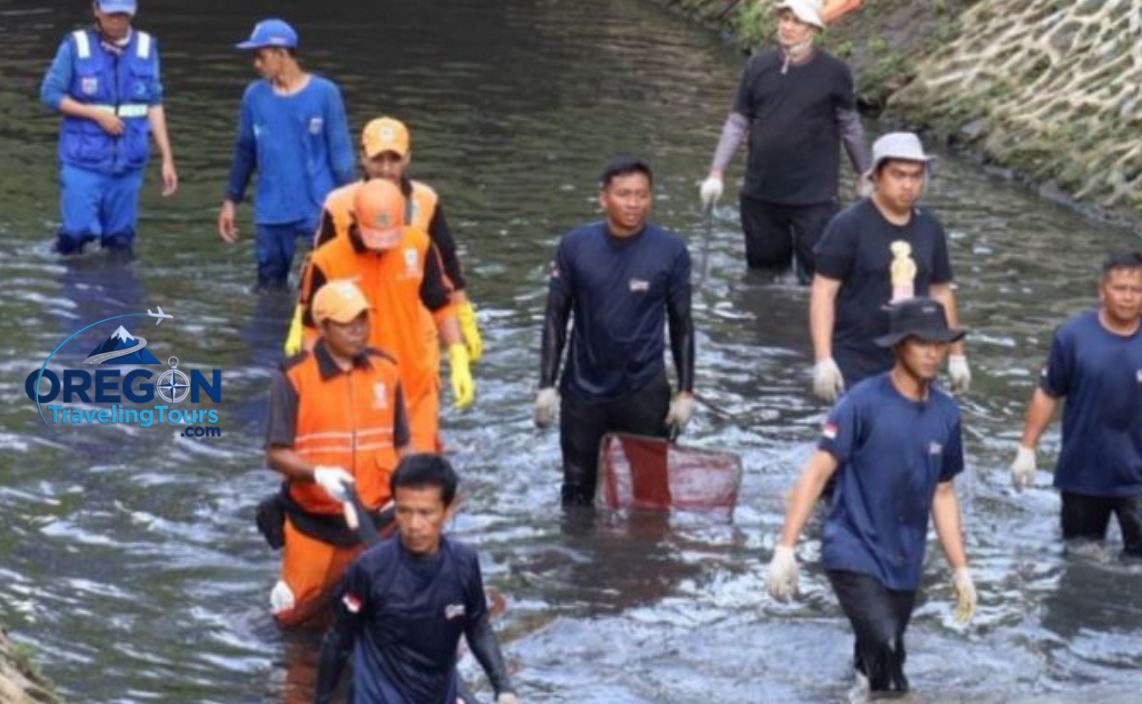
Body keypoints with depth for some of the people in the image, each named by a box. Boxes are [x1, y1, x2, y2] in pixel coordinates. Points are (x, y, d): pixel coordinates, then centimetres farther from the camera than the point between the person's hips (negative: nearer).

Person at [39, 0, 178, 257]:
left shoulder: (146, 48, 3)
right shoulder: (76, 46, -4)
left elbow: (154, 106, 7)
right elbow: (50, 94, -2)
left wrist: (167, 159, 4)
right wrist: (97, 114, -12)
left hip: (128, 161, 2)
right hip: (84, 159, -2)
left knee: (120, 238, 5)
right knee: (79, 230, -7)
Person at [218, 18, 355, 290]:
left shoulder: (324, 93, -7)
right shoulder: (254, 95, 3)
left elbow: (341, 151, -4)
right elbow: (245, 151, 13)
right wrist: (231, 201, 13)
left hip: (319, 209, -4)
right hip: (271, 212, 4)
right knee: (269, 287, 12)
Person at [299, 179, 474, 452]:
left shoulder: (419, 247, -5)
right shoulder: (327, 262, -13)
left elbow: (441, 306, 7)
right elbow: (313, 330, -3)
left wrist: (459, 360, -1)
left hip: (416, 389, 2)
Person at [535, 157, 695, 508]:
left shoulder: (670, 251, -8)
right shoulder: (575, 246, -7)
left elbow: (681, 324, 1)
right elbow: (556, 318, 1)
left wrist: (686, 392, 1)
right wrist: (546, 386, -2)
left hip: (645, 392, -1)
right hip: (584, 390, 1)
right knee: (577, 490, 14)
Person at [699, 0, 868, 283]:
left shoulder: (834, 72, -5)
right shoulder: (758, 67, 1)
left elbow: (850, 128, 4)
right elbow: (737, 124, 7)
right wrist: (716, 173, 1)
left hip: (814, 196, -3)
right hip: (760, 194, 3)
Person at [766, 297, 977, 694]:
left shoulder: (945, 413, 5)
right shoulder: (864, 403, -11)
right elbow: (817, 472, -12)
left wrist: (960, 571, 16)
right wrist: (785, 549, -18)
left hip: (904, 565, 6)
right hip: (854, 554, -6)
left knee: (875, 668, 12)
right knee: (884, 647, -24)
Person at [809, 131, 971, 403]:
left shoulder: (930, 228, 8)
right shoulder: (848, 226, -9)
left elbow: (941, 292, 17)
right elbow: (823, 293, -11)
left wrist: (956, 355, 16)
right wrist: (823, 359, -18)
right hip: (855, 368, -5)